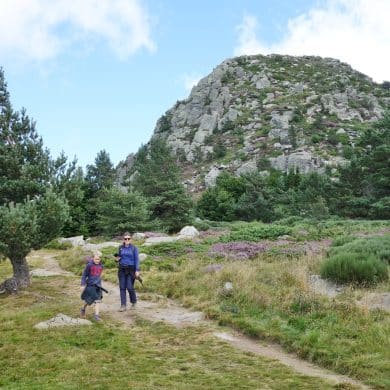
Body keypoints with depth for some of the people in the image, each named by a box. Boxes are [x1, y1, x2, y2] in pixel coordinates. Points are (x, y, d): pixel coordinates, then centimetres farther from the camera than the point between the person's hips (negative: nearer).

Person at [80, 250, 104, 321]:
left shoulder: (100, 265, 3)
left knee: (98, 300, -3)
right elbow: (84, 275, -5)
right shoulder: (89, 265, -11)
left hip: (98, 285, 4)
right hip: (90, 285, -4)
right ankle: (83, 309, 34)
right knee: (89, 300, 5)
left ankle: (96, 314, 1)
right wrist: (83, 284, -7)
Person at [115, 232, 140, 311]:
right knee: (122, 287, 1)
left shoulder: (134, 248, -3)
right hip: (122, 269, 4)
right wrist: (117, 259, -6)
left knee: (130, 287, -5)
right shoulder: (120, 248, 7)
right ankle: (123, 305, 4)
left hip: (131, 269, -3)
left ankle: (133, 302, 20)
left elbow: (137, 259, -4)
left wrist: (137, 270, -11)